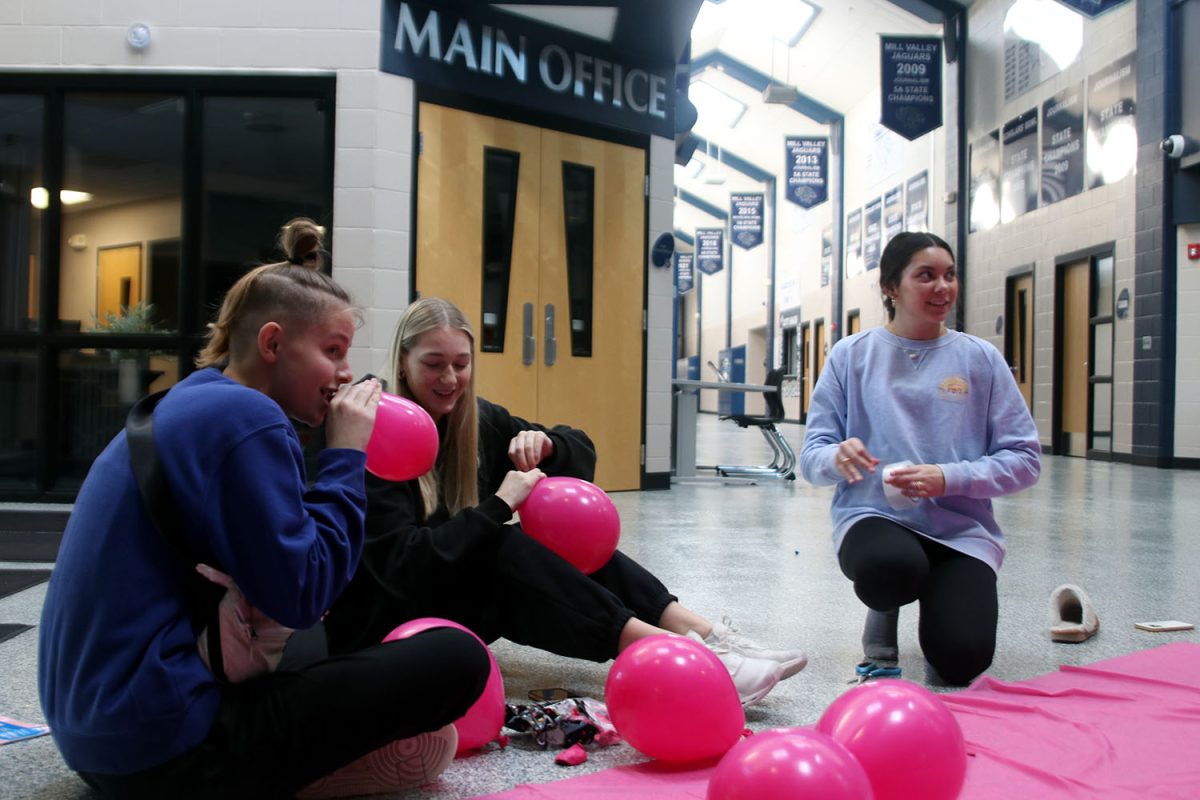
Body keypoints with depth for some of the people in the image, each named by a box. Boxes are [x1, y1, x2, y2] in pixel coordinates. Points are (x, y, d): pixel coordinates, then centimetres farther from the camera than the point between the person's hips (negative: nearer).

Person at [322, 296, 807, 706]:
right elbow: (400, 563, -27)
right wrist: (499, 505, -28)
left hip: (459, 592, 7)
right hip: (382, 624, -7)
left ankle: (702, 634, -25)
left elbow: (582, 451, 10)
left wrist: (545, 444, -13)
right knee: (511, 552, -30)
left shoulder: (476, 420, 3)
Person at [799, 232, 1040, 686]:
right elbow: (812, 457, 3)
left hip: (961, 529, 1)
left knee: (960, 663, -18)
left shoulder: (980, 359, 5)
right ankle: (881, 630, 1)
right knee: (890, 566, -37)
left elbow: (1024, 459, 2)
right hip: (874, 518, -1)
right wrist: (838, 457, -22)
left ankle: (940, 602, 19)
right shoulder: (851, 355, 5)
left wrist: (947, 478, -15)